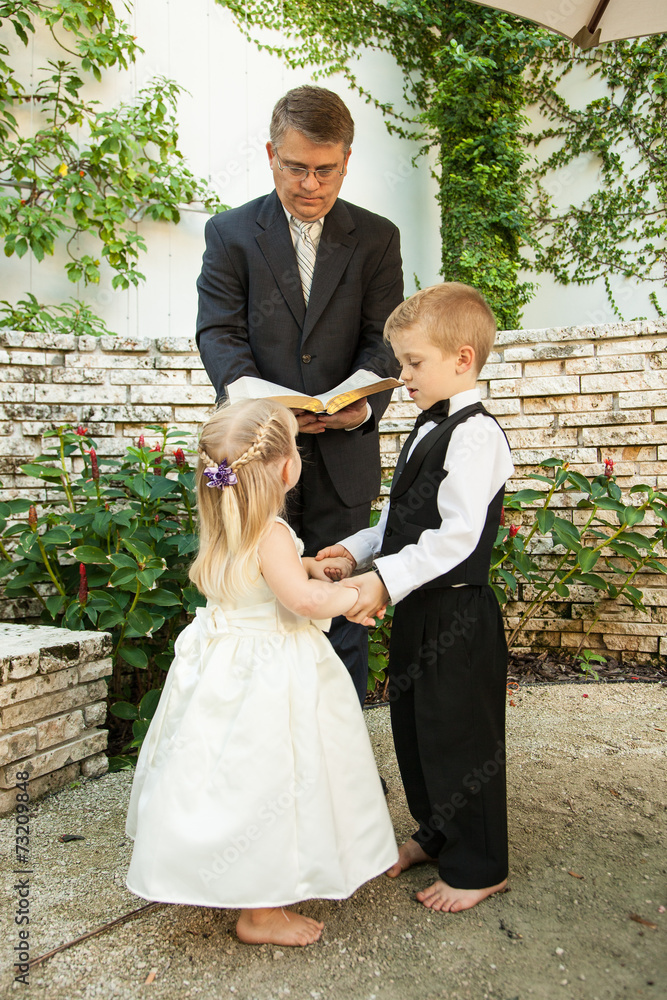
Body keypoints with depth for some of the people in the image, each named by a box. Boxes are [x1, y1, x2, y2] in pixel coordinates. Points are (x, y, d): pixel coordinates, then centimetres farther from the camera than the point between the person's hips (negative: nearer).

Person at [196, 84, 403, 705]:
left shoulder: (377, 239, 6)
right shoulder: (230, 234, 4)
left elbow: (383, 340, -2)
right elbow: (220, 332, -6)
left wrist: (366, 403, -24)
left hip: (343, 457, 1)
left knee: (343, 609, 10)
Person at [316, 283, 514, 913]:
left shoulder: (474, 434, -19)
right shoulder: (428, 430, 12)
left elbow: (457, 535, -27)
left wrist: (385, 579, -31)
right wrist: (358, 551, 3)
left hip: (458, 616, -9)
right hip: (418, 609, 10)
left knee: (459, 737, 6)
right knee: (414, 727, 21)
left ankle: (478, 866, 29)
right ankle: (436, 834, 44)